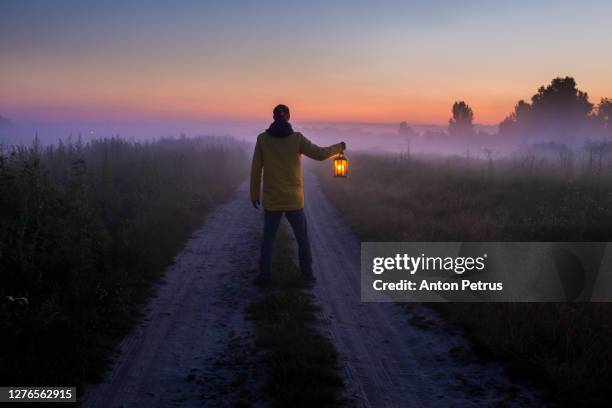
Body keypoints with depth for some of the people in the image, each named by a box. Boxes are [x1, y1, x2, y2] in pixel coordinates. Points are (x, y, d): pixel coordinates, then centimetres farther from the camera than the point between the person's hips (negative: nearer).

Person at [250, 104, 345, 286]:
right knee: (302, 238, 13)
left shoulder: (262, 139, -5)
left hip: (271, 200, 1)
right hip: (294, 199, -1)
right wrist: (338, 147, 16)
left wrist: (254, 194, 8)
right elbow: (320, 154, -2)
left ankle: (264, 276, 8)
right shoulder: (297, 138, -8)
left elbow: (256, 169, -2)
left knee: (268, 238, 12)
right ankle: (307, 274, 16)